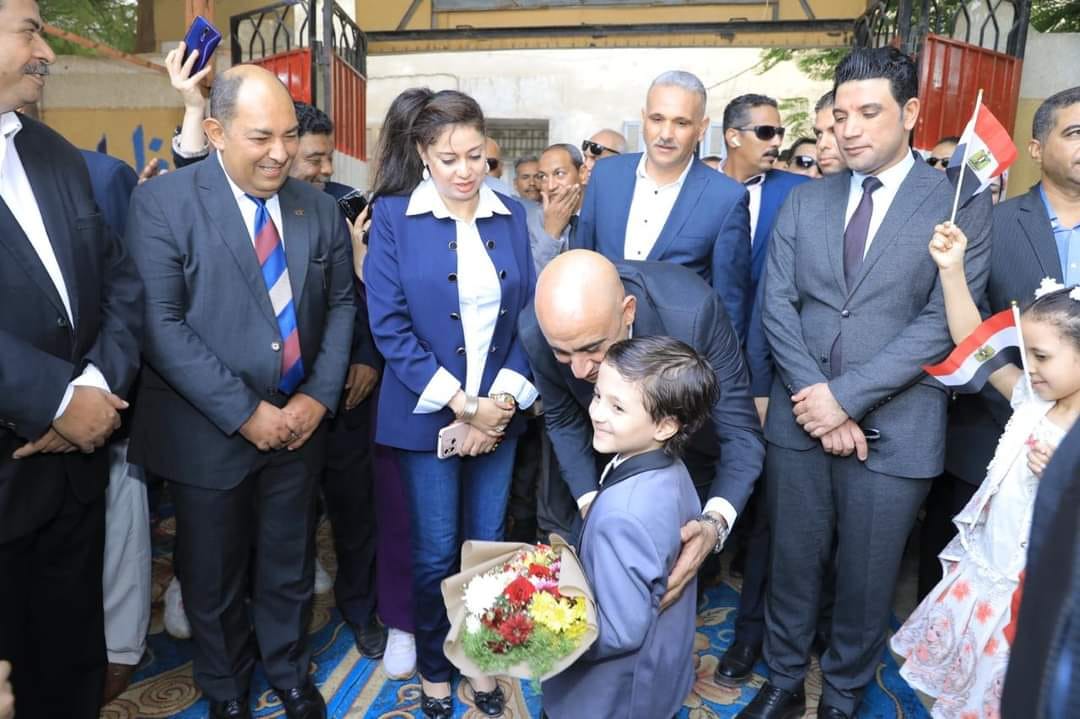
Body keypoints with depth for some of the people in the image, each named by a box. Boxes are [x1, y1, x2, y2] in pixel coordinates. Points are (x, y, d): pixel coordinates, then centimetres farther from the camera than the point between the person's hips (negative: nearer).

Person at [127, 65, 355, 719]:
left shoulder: (320, 208, 2)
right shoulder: (163, 203, -11)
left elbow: (341, 304, 5)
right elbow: (161, 324, -16)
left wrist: (319, 396, -7)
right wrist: (244, 412, -18)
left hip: (299, 422, 3)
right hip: (210, 431, -3)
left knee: (290, 567, 19)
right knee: (214, 576, 17)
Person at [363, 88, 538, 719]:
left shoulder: (512, 214, 4)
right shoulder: (393, 215, -6)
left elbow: (528, 314, 4)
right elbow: (390, 326, -11)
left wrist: (504, 399, -8)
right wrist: (461, 404, -14)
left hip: (499, 410, 3)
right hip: (428, 413, -2)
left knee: (489, 545, 12)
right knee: (436, 554, 9)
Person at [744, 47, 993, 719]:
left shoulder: (962, 204, -3)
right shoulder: (804, 200, 7)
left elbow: (943, 323, -11)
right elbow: (778, 305, 0)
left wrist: (845, 395, -16)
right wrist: (814, 400, -11)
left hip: (894, 429, -2)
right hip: (799, 419, 3)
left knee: (866, 578, 13)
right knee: (793, 562, 14)